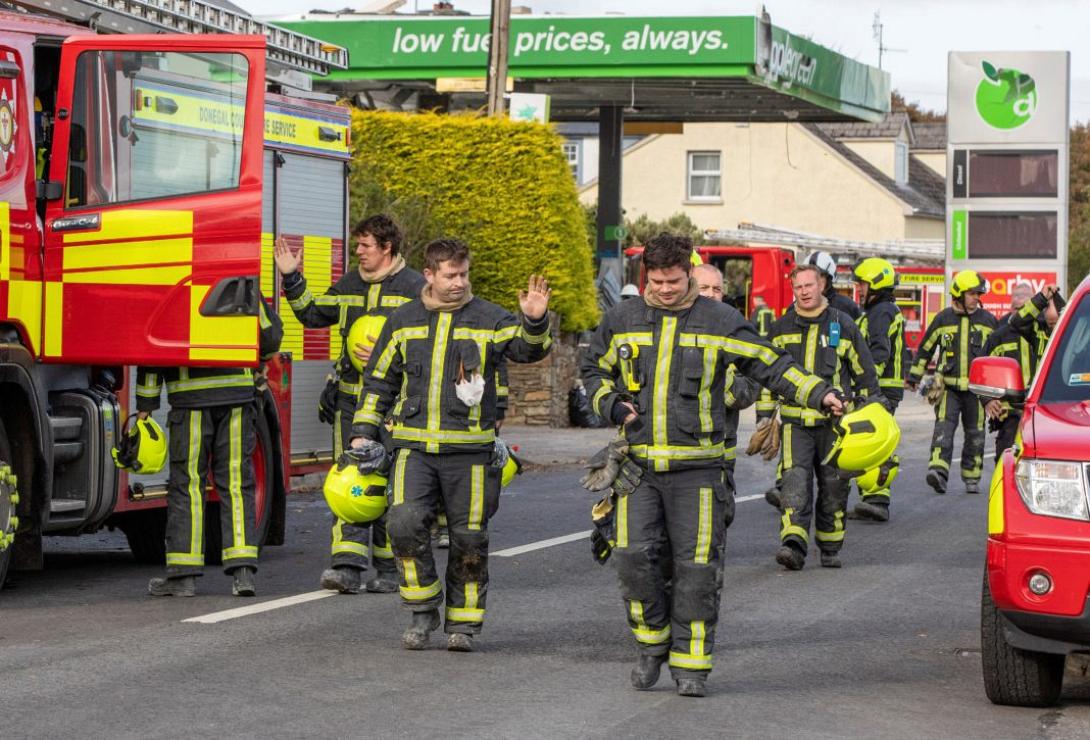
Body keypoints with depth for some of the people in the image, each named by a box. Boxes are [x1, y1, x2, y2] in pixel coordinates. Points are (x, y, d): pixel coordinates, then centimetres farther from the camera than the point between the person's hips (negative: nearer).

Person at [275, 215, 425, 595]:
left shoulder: (415, 288, -3)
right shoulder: (349, 284, 14)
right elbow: (312, 314, 23)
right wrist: (292, 279, 11)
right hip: (351, 398, 4)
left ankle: (389, 569, 11)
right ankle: (347, 566, -13)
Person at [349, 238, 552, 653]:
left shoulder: (489, 319, 2)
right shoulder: (403, 322, 10)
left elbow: (527, 349, -14)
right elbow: (378, 380, 18)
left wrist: (535, 322, -35)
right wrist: (363, 432, 12)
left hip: (469, 450, -1)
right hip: (414, 447, 1)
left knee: (469, 539, 2)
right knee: (405, 523, -17)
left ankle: (463, 622, 18)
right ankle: (423, 612, 0)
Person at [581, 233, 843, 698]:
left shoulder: (720, 321, 2)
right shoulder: (622, 321, 9)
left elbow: (772, 366, 3)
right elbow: (594, 369, 23)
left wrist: (819, 394, -9)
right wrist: (612, 404, 3)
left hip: (697, 467, -2)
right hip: (639, 464, 2)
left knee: (696, 564, -4)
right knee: (635, 556, -6)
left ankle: (691, 663, 5)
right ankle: (653, 644, 16)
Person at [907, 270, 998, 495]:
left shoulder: (987, 321, 7)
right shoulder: (943, 319, 5)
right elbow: (925, 349, 13)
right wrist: (914, 377, 14)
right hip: (948, 386, -1)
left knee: (975, 434, 7)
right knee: (944, 427, -17)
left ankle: (972, 478, 17)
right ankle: (938, 470, -29)